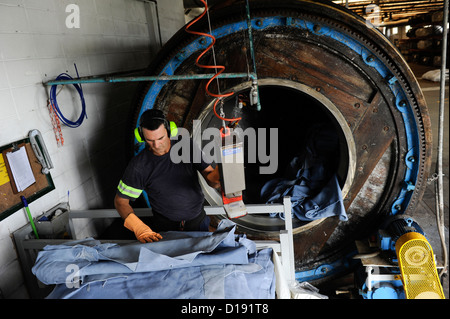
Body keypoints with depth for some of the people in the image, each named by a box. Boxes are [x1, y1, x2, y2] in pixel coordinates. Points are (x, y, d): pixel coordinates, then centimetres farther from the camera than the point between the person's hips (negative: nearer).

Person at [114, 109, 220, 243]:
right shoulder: (138, 165, -12)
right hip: (165, 228, -1)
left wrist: (218, 175, -33)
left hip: (198, 221, 1)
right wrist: (139, 228, -20)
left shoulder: (187, 146, -7)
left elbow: (209, 177, -7)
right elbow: (120, 200, -5)